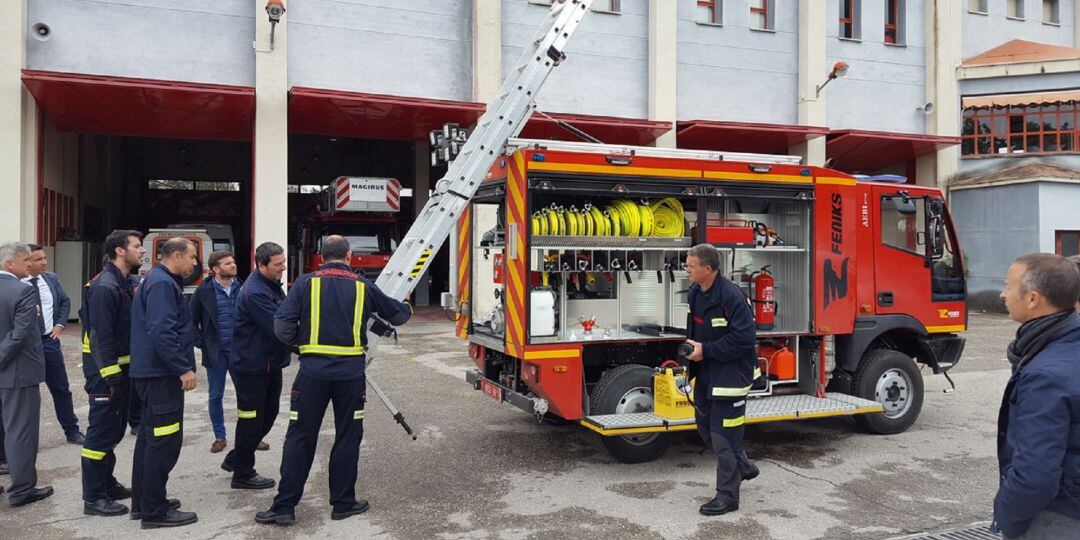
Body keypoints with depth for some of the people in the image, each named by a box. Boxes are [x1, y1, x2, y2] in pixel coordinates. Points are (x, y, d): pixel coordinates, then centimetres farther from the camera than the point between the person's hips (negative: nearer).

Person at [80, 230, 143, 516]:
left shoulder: (123, 284, 13)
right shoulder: (104, 287, -18)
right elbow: (101, 337, -22)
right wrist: (112, 375, -23)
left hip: (121, 367, 10)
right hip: (106, 371, -10)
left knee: (114, 429, 18)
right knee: (102, 432, -3)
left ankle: (107, 484, 30)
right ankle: (93, 498, 6)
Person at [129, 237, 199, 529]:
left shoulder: (158, 281, 17)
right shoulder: (162, 284, -16)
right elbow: (162, 331, -25)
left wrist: (182, 364, 23)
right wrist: (184, 368, -23)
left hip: (151, 372, 11)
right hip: (162, 373, -11)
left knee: (150, 436, 18)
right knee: (164, 440, -5)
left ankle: (143, 501, 29)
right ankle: (155, 511, 2)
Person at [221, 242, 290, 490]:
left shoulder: (272, 285, 10)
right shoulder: (254, 292, -23)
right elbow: (276, 327, -27)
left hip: (270, 363, 10)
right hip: (252, 367, -10)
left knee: (268, 414, 19)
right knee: (251, 420, 3)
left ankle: (236, 459, 34)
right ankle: (243, 474, 18)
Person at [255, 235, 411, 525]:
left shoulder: (306, 283, 1)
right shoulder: (364, 287, 5)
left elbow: (283, 326, -7)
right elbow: (396, 314, 18)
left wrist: (301, 341, 12)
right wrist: (407, 308, 41)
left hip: (313, 371, 0)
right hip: (351, 372, 0)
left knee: (300, 437, 8)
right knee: (348, 437, 12)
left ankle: (284, 506, 12)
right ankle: (343, 503, 20)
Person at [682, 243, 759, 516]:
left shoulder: (731, 296, -22)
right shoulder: (695, 293, 5)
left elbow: (744, 338, -24)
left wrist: (706, 350, -22)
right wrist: (689, 348, 4)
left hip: (730, 374, -9)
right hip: (706, 373, 9)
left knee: (723, 434, -3)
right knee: (705, 427, 19)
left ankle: (728, 496, 11)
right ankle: (744, 467, 40)